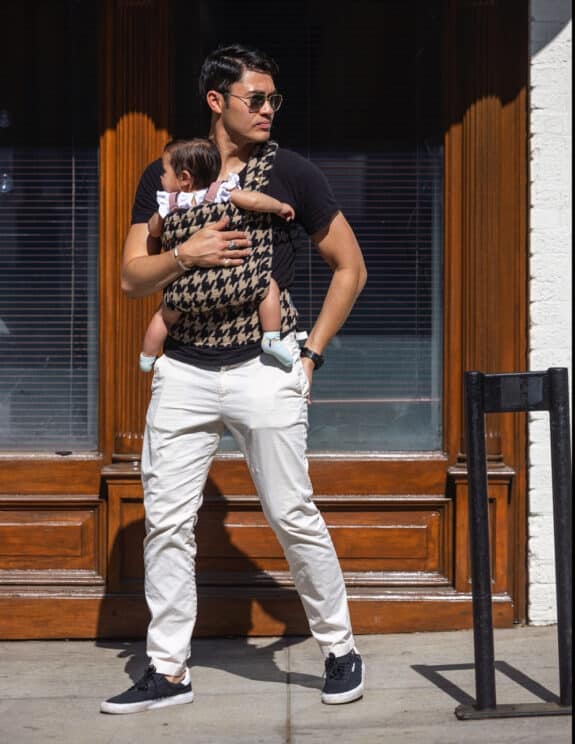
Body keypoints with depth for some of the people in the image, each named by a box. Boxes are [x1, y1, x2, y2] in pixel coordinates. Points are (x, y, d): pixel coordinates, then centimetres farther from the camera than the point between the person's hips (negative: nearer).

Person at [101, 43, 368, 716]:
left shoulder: (289, 171, 2)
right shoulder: (163, 176, 9)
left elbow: (350, 267, 7)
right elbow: (132, 279, 7)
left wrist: (311, 352, 2)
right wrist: (186, 253, -12)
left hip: (263, 368, -3)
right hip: (183, 370, 3)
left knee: (292, 515, 0)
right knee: (166, 520, 2)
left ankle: (339, 649, 18)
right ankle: (167, 671, 14)